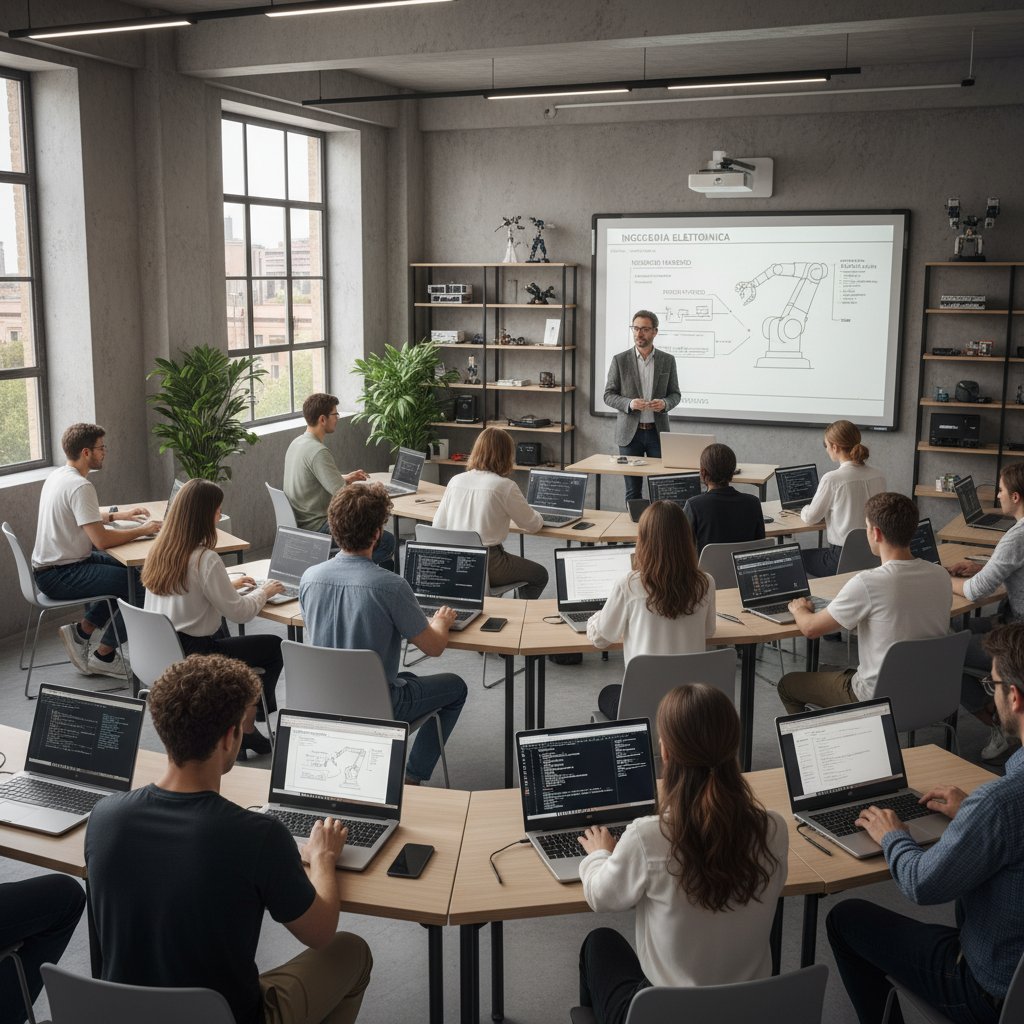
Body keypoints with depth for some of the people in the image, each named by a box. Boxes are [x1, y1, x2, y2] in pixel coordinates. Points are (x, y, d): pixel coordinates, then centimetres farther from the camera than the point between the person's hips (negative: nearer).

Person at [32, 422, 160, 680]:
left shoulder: (57, 476, 9)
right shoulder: (80, 486, -22)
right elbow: (102, 540, -27)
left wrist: (117, 515, 17)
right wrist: (141, 531, -13)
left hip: (50, 566, 10)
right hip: (60, 576, -10)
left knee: (125, 569, 19)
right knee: (140, 585, -16)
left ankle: (82, 630, 16)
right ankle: (103, 656, -1)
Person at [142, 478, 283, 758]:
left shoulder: (160, 549, 1)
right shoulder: (205, 559, -23)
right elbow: (239, 612, -17)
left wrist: (229, 584, 20)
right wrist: (264, 591, 2)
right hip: (194, 655, -8)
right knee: (275, 646, 9)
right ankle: (255, 719, 27)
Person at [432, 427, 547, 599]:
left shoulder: (456, 481, 1)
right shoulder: (504, 486, -13)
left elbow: (438, 525, 6)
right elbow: (532, 525, -2)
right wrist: (538, 518, 20)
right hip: (486, 565, -6)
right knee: (539, 575, 20)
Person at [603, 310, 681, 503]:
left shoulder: (668, 360, 5)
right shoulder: (620, 360, 0)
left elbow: (675, 394, 9)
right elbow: (609, 395, 1)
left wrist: (665, 403, -14)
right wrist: (629, 403, -18)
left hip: (657, 431, 1)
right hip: (630, 432, -1)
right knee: (633, 489, 4)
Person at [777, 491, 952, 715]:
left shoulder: (867, 584, -26)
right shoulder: (941, 577, -7)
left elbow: (809, 628, -15)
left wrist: (799, 608, 8)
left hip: (880, 700, -6)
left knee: (788, 684, 16)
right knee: (839, 673, 34)